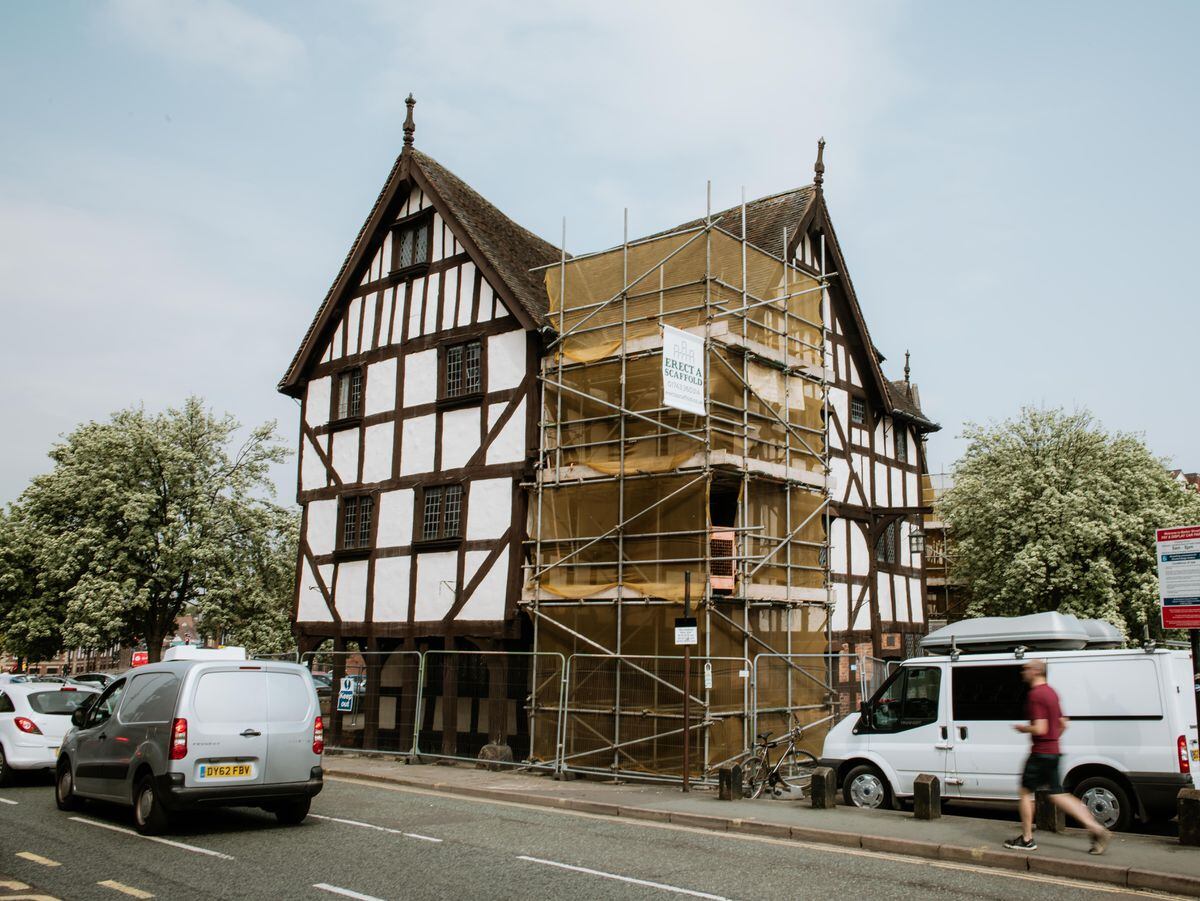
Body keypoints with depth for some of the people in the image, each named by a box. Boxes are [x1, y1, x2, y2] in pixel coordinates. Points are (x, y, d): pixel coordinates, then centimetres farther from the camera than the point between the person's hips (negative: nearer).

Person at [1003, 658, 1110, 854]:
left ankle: (1027, 840, 11)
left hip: (1040, 753, -9)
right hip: (1053, 752, 9)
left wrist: (1023, 728, -8)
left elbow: (1040, 729, -25)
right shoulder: (1051, 692, 13)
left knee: (1026, 792, 4)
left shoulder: (1036, 695, -19)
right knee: (1058, 795, 11)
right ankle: (1096, 829, 3)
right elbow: (1063, 724, 20)